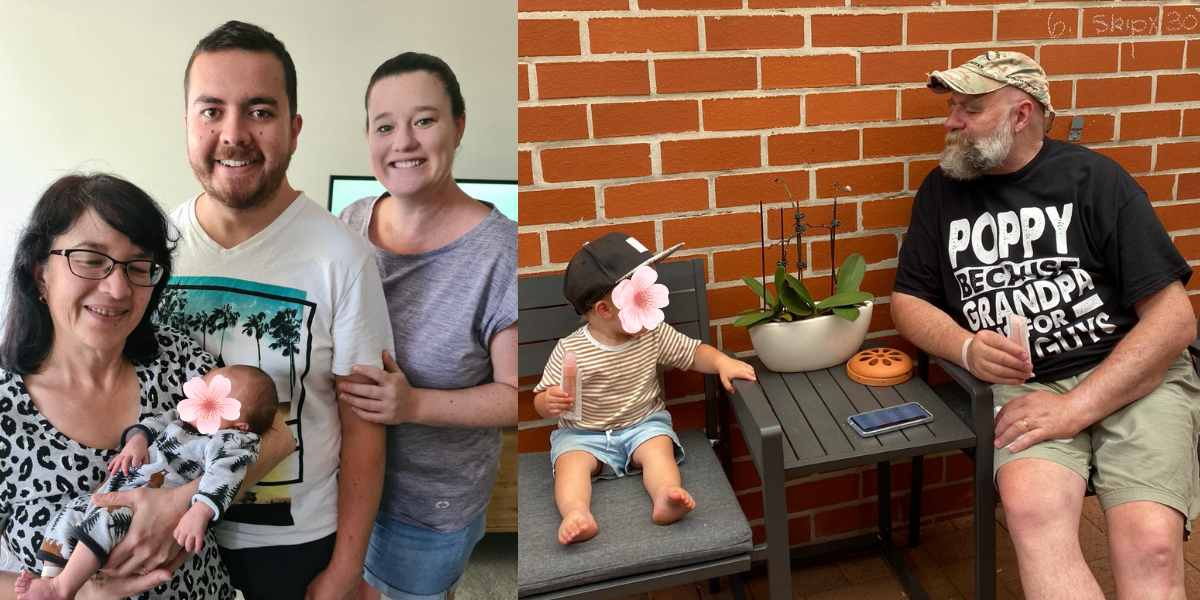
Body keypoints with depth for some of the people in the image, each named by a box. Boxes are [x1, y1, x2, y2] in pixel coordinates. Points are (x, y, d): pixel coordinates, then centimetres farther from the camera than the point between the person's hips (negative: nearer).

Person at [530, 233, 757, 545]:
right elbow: (542, 401, -6)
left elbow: (695, 353, 4)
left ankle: (665, 495, -49)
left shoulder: (654, 334, -4)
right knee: (571, 462, -29)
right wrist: (550, 402, -30)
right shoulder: (570, 350, -13)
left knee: (660, 447, -28)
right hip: (583, 434, -2)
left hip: (644, 424, 2)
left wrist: (722, 362, -16)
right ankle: (577, 513, -50)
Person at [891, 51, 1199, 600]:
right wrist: (965, 347, -9)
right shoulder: (941, 190, 11)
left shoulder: (1093, 178, 1)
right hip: (1023, 384, 2)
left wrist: (1075, 407, -14)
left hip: (1130, 377, -1)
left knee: (1150, 544, -27)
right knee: (1029, 506, -30)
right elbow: (908, 301, 14)